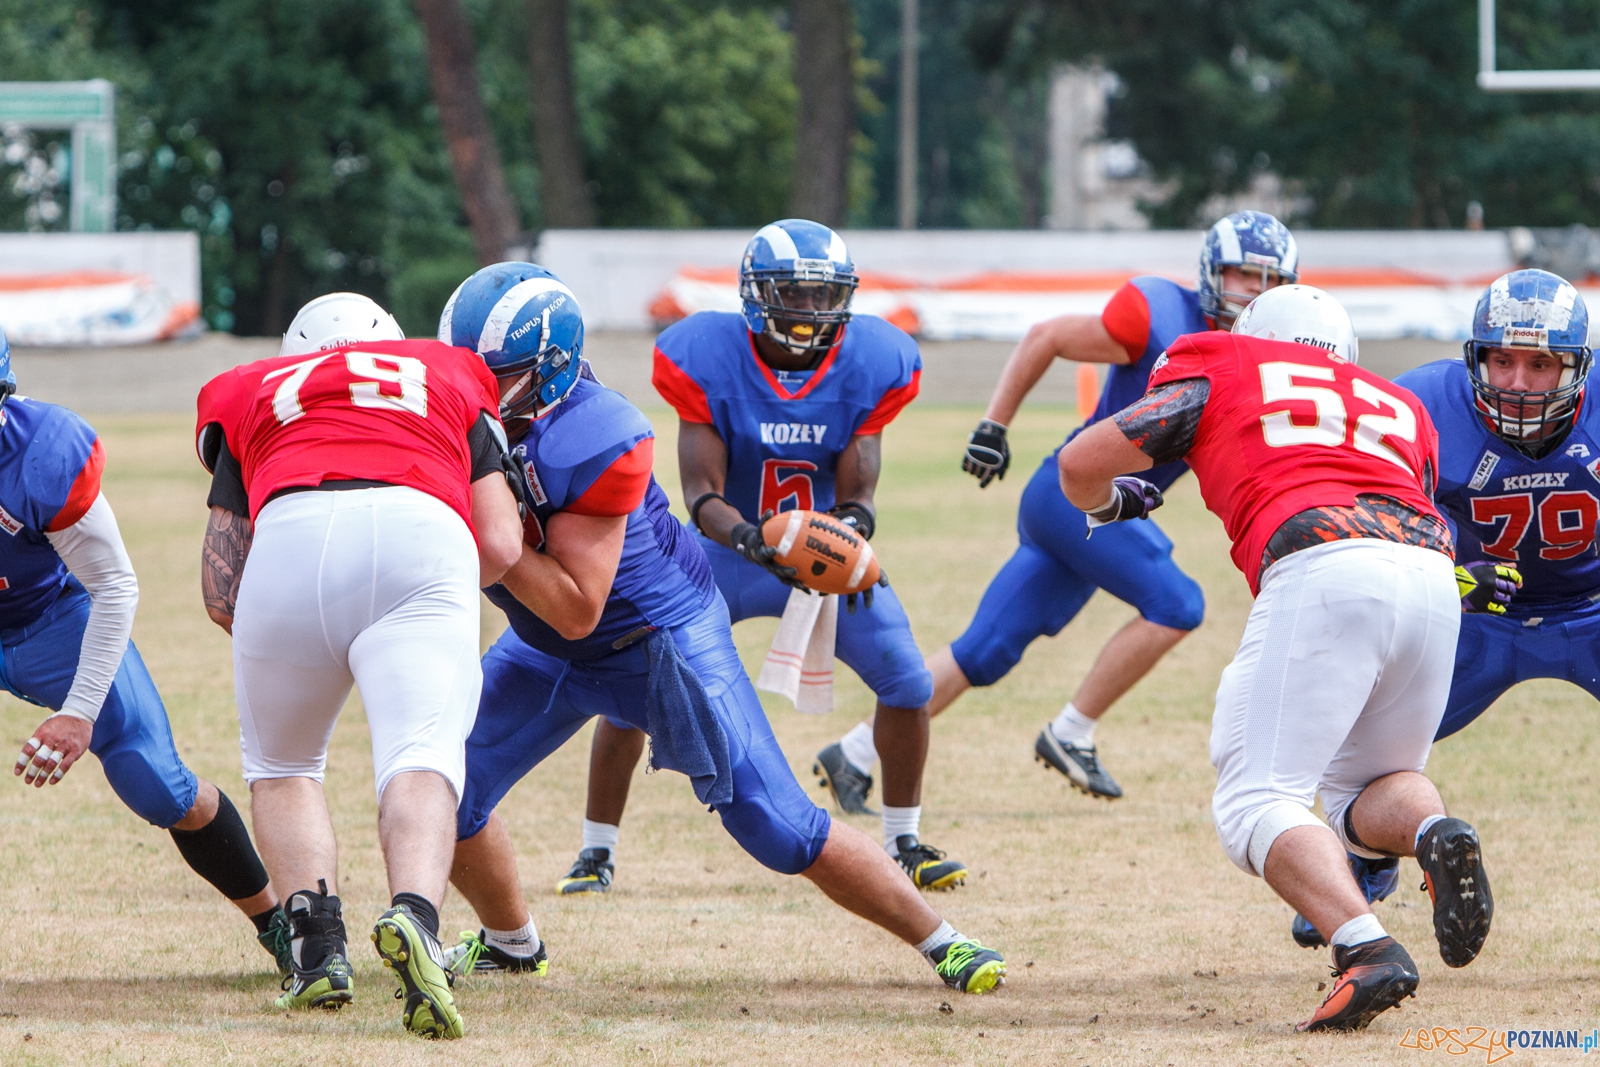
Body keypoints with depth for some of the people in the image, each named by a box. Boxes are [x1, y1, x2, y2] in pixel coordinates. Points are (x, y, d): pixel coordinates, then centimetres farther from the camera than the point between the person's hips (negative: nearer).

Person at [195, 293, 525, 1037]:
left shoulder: (253, 394, 35)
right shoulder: (450, 377, 36)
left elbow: (222, 595, 26)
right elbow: (502, 549, 22)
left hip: (292, 533, 1)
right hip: (424, 535, -1)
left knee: (280, 765, 21)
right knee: (421, 759, -11)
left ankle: (318, 944, 2)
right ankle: (414, 914, -39)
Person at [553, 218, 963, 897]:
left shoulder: (867, 367, -14)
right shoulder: (710, 360, -21)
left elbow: (857, 496, -15)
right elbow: (701, 492, -24)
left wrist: (852, 533, -40)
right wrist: (744, 537, -45)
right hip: (726, 549, -2)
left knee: (907, 682, -11)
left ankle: (905, 845, 10)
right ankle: (597, 852, 3)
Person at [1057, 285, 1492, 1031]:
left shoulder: (1217, 373, 23)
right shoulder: (1401, 409, 35)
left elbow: (1080, 465, 19)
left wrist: (1108, 503, 42)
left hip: (1322, 572, -5)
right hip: (1432, 578, 5)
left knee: (1257, 802, -3)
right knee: (1365, 796, 22)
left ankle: (1366, 950, -28)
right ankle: (1432, 831, -13)